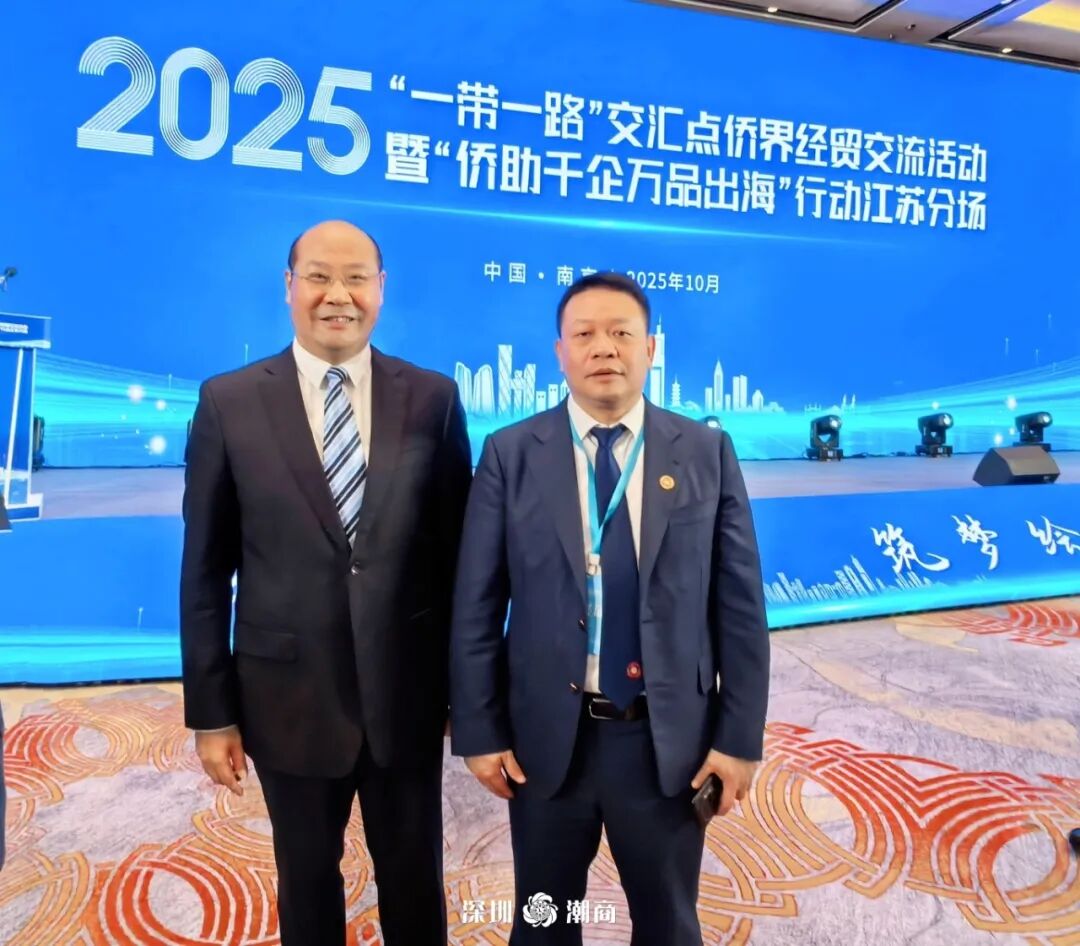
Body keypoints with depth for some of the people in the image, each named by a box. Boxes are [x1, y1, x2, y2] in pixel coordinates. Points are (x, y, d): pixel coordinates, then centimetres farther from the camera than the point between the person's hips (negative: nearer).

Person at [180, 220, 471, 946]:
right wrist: (210, 710, -2)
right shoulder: (229, 403, -4)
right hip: (289, 693, 0)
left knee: (414, 876, 18)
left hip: (409, 691, 1)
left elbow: (458, 552, 1)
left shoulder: (433, 398, -2)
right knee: (308, 879, 20)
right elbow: (206, 571, -2)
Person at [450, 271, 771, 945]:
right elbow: (477, 606, -3)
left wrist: (740, 736, -3)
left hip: (670, 740, 1)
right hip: (545, 738, 0)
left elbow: (739, 604, -2)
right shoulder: (511, 454, -4)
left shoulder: (707, 453, -2)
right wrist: (479, 731, -4)